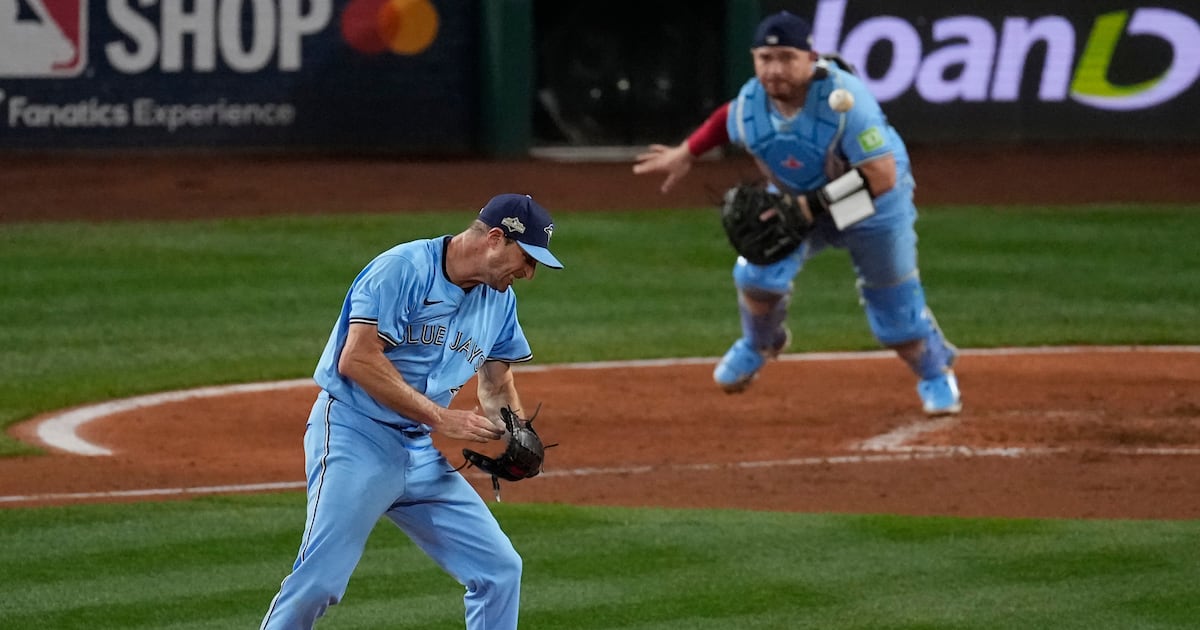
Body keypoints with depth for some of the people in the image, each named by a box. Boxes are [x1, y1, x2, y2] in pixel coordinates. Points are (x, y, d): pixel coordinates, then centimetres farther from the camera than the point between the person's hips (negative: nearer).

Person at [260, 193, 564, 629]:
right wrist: (440, 418, -21)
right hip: (355, 438, -8)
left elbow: (496, 384, 24)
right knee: (319, 580, -17)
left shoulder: (499, 299, 11)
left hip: (421, 455, 8)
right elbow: (357, 360, -22)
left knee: (499, 569, 3)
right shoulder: (403, 269, -14)